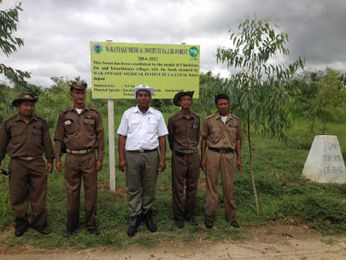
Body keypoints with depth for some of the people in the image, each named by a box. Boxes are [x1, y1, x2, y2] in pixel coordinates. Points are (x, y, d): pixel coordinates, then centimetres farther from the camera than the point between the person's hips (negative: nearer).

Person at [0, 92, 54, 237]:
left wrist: (50, 160, 7)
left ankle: (39, 223, 19)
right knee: (18, 197, 8)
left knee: (39, 196, 5)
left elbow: (47, 143, 9)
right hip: (17, 164, 0)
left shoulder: (41, 122, 7)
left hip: (37, 164, 0)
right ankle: (20, 224, 25)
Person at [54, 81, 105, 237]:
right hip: (71, 158, 1)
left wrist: (100, 158, -2)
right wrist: (57, 158, 2)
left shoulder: (94, 114, 2)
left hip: (89, 157, -1)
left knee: (91, 190, 5)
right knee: (72, 191, 9)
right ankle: (71, 225, 24)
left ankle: (91, 224, 20)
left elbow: (100, 137, 2)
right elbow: (59, 138, 8)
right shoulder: (64, 115, 5)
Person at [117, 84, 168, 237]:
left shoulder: (157, 115, 7)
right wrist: (121, 158, -3)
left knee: (149, 188, 9)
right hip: (132, 155, 0)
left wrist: (163, 159, -2)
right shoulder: (128, 114, 6)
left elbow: (162, 138, 5)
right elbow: (122, 137, 4)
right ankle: (134, 219, 18)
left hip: (151, 155, 1)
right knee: (133, 189, 5)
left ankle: (147, 216, 26)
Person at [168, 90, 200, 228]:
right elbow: (170, 138, 8)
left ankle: (190, 215, 25)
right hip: (178, 157, -3)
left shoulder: (196, 119, 6)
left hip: (194, 156, 3)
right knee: (178, 188, 4)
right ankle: (178, 216, 18)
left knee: (192, 187, 10)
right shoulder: (173, 119, -3)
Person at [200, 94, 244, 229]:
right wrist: (203, 158, 1)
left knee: (228, 186, 6)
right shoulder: (209, 120, 3)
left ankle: (231, 216, 21)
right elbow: (204, 139, 6)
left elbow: (237, 140, 14)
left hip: (228, 155, 2)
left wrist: (239, 158, 9)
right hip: (213, 154, -1)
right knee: (211, 186, 2)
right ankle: (209, 216, 14)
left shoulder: (235, 120, 10)